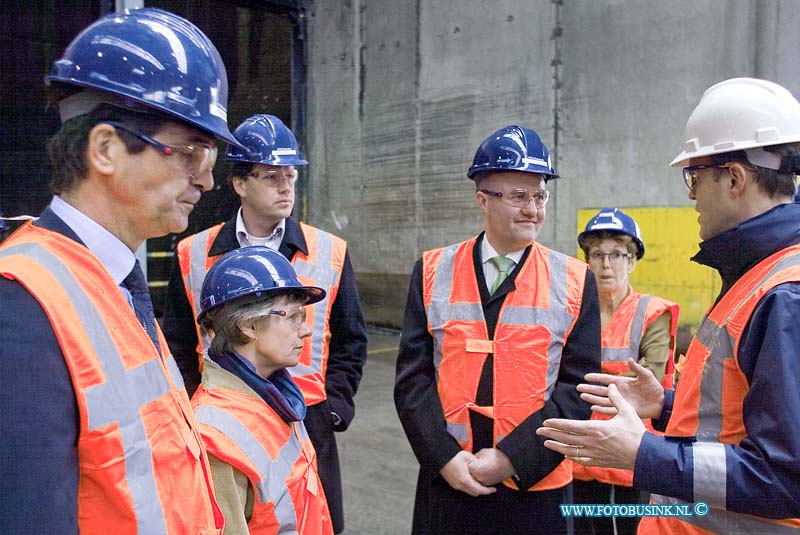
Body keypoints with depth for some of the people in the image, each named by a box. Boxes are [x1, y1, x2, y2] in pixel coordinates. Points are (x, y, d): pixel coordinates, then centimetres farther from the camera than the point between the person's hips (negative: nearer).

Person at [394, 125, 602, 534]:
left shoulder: (575, 282, -3)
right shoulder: (433, 272, -1)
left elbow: (578, 388, -6)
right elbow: (413, 375, -2)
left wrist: (513, 457, -13)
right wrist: (444, 457, -11)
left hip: (537, 488, 0)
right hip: (445, 482, 1)